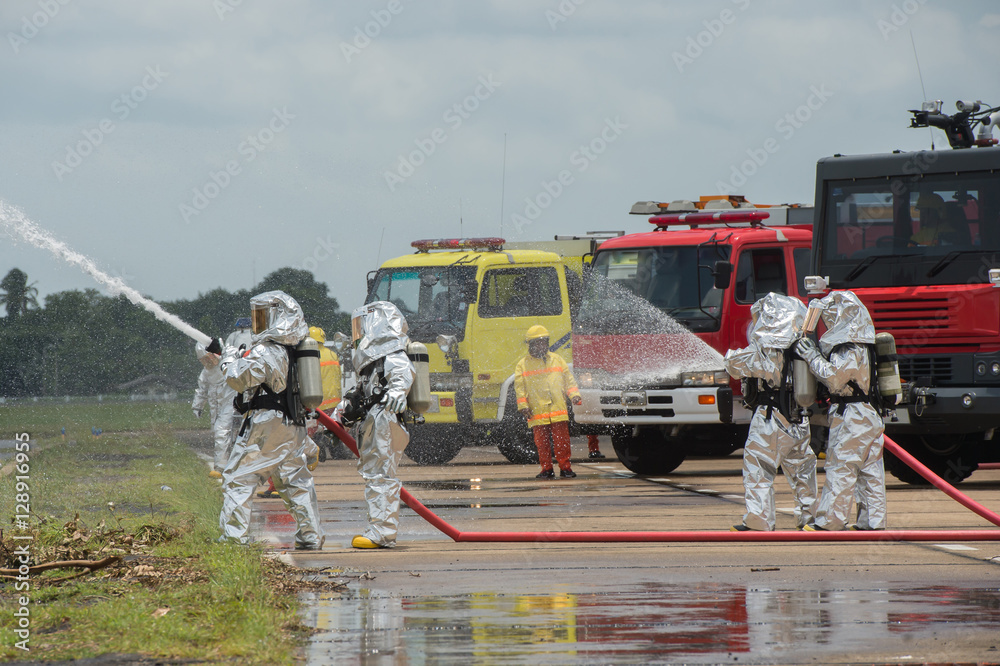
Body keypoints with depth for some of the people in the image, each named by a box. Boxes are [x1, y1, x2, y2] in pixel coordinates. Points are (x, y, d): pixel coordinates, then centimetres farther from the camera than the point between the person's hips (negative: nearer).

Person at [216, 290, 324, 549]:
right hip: (294, 425, 8)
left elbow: (239, 379, -16)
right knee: (296, 479, 12)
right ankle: (311, 535, 11)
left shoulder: (265, 351, -15)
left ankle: (233, 535, -7)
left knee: (238, 478, -2)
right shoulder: (295, 349, 12)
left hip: (264, 425, -8)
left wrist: (230, 359, 2)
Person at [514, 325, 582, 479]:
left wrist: (574, 395, 2)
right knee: (542, 443, 0)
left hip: (558, 410, 1)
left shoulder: (557, 360, 13)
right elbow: (519, 387, 4)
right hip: (537, 413, -1)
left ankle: (565, 468, 5)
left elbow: (569, 379, 16)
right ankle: (547, 469, 9)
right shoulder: (523, 365, 7)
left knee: (562, 441, -2)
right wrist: (523, 406, -6)